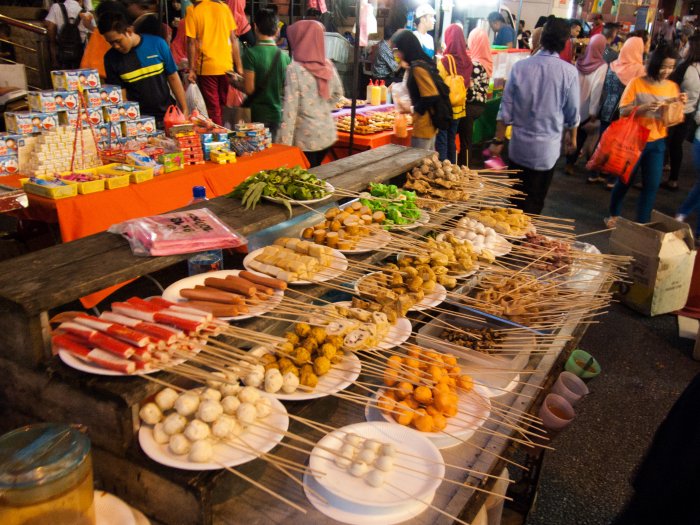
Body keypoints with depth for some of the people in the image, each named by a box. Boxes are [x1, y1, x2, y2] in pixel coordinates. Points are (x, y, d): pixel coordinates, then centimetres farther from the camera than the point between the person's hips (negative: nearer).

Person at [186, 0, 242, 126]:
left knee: (213, 108, 4)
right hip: (226, 66, 3)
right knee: (226, 107, 13)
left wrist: (191, 69, -1)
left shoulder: (193, 12, -5)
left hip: (206, 67, -3)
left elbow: (191, 42, -7)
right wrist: (239, 66, 7)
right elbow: (233, 38, 3)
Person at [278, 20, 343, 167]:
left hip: (306, 139, -6)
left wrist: (284, 143, -15)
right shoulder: (327, 65, 2)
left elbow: (290, 110, -17)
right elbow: (338, 93, 18)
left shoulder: (295, 69, -15)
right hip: (328, 134, 6)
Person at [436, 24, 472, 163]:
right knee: (451, 140, 16)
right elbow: (467, 85, 8)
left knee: (441, 142, 1)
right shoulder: (467, 61, 0)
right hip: (458, 108, 6)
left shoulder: (445, 61, -16)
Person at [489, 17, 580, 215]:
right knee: (534, 203, 13)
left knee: (515, 199, 16)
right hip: (547, 148, -1)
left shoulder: (520, 67, -8)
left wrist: (498, 141, 5)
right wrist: (572, 137, 19)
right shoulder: (569, 72, -11)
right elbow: (572, 113, 0)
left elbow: (506, 109, -5)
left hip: (518, 146, 1)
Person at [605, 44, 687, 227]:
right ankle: (614, 215, 31)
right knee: (625, 181, 9)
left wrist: (680, 104, -12)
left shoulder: (673, 87, 4)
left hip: (657, 143, 3)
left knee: (652, 185, 1)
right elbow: (623, 111, -11)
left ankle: (641, 223, 13)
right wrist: (644, 107, -27)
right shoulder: (637, 83, -7)